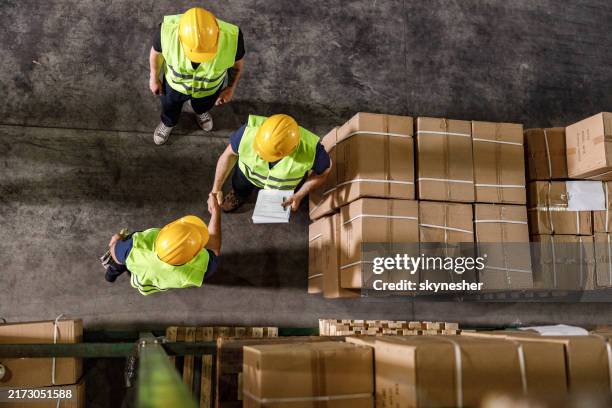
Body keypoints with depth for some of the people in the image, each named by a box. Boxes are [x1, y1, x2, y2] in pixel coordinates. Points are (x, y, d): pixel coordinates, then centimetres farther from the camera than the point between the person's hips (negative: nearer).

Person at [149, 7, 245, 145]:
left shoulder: (232, 37, -42)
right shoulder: (168, 31, -41)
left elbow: (238, 62, -16)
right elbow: (156, 51, -15)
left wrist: (231, 88, -3)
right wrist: (154, 78, 0)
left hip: (210, 87, 0)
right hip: (174, 83, 0)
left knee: (203, 106, 35)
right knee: (169, 108, 32)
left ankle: (201, 111, 71)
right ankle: (168, 123, 67)